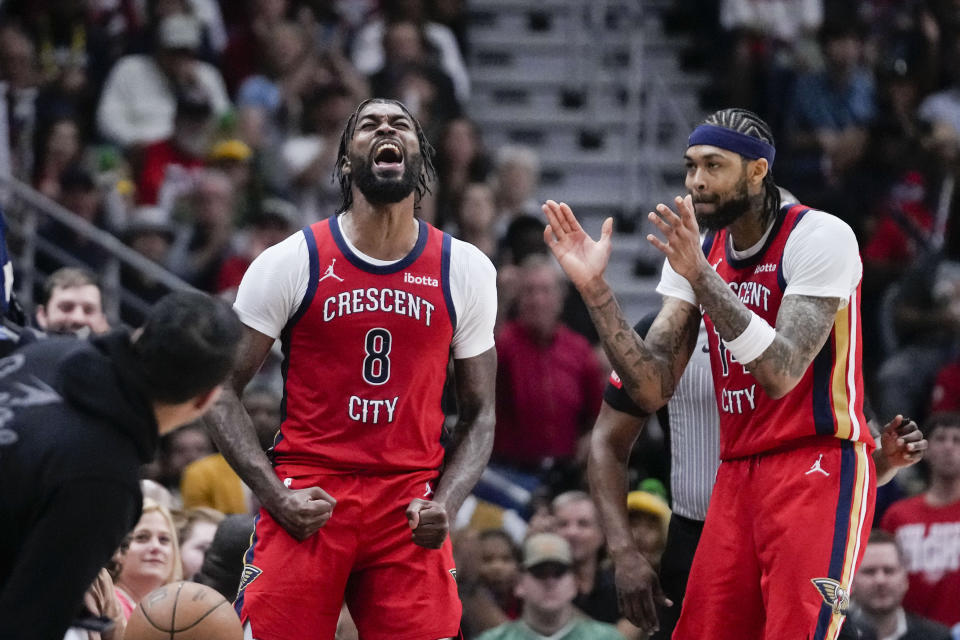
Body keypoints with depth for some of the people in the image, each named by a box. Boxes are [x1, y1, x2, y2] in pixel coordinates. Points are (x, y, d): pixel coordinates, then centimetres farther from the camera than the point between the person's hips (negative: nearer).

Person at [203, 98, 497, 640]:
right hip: (308, 501, -2)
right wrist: (276, 495, -11)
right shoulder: (292, 262, 0)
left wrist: (447, 503, -5)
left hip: (410, 509, 2)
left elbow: (479, 412, 12)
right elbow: (222, 391, 2)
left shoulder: (465, 270, 7)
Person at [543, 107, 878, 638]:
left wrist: (702, 276, -28)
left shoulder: (819, 237, -11)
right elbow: (653, 390, 2)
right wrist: (594, 289, -7)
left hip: (821, 464, -6)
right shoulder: (693, 251, 9)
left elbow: (780, 374, -22)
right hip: (737, 475, 6)